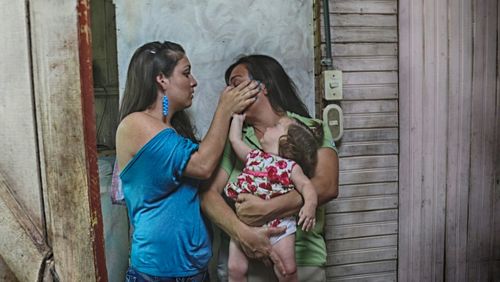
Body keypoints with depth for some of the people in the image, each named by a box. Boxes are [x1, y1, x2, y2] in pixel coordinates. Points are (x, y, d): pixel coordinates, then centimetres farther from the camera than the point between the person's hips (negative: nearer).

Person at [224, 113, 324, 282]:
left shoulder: (291, 166, 3)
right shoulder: (253, 156, 16)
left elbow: (306, 186, -5)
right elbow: (234, 139, 24)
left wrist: (310, 204, -25)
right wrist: (238, 118, 34)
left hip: (278, 224, -3)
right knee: (235, 268, 0)